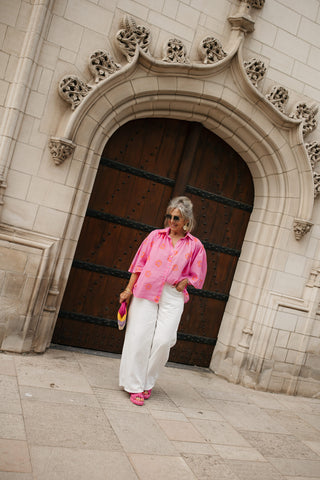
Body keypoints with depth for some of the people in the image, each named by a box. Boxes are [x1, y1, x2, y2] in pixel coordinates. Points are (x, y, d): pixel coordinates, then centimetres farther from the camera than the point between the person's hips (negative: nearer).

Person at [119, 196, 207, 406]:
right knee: (140, 337, -2)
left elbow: (196, 276, 13)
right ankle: (135, 385, 11)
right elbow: (139, 263, 8)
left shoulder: (195, 246, 6)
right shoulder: (156, 236, 7)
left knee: (163, 340, -8)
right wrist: (128, 290, 5)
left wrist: (182, 283, -5)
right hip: (145, 292, 0)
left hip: (172, 297, 0)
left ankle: (147, 381, 15)